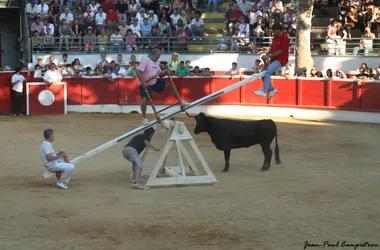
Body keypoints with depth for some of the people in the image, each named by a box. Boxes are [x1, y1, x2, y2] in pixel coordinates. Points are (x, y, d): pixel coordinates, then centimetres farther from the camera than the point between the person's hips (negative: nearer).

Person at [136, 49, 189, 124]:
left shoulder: (156, 62, 3)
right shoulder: (146, 60, -23)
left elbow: (160, 74, 10)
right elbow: (138, 72, -30)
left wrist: (165, 72, -12)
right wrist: (143, 83, -37)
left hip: (155, 82, 7)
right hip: (145, 84, -7)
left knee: (169, 86, -1)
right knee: (144, 100, -18)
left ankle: (181, 102, 6)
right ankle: (144, 118, 3)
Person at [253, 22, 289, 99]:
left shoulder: (284, 38, -15)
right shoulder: (275, 37, 12)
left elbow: (280, 51, -19)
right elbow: (272, 47, 13)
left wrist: (269, 56, -18)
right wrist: (266, 55, -6)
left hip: (281, 59, -10)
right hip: (274, 59, 10)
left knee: (268, 71, -29)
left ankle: (263, 91, -29)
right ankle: (271, 89, 20)